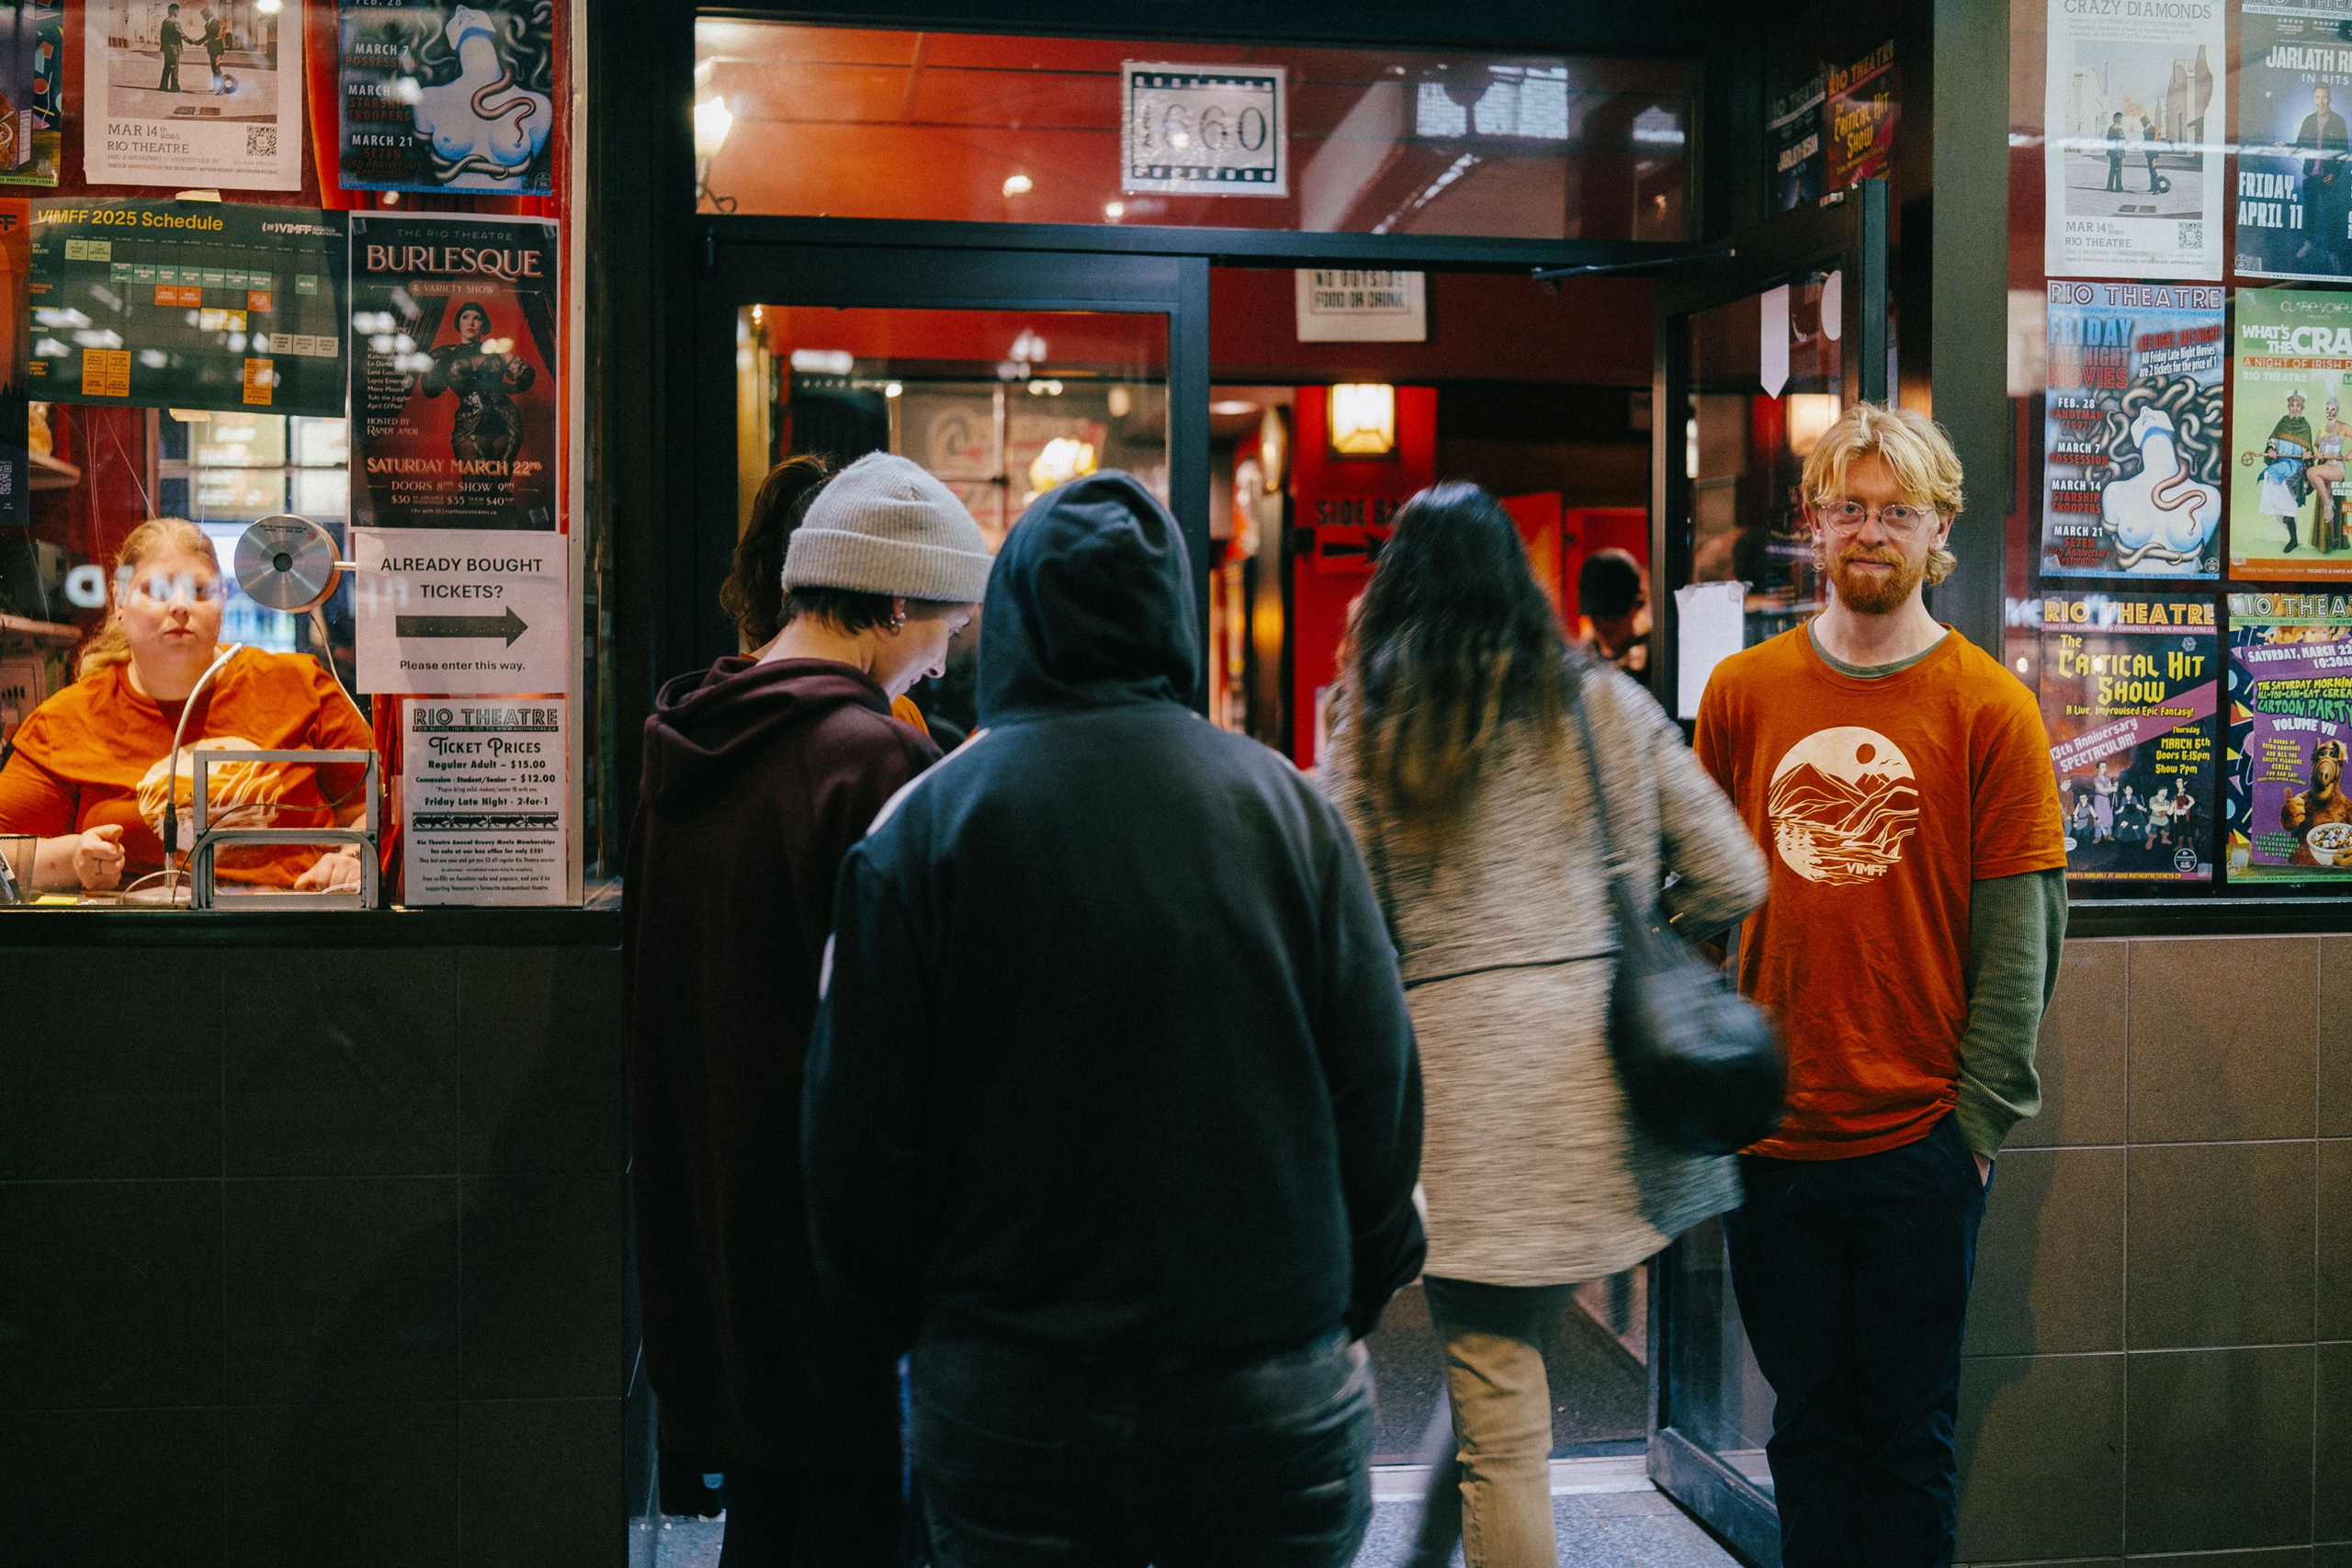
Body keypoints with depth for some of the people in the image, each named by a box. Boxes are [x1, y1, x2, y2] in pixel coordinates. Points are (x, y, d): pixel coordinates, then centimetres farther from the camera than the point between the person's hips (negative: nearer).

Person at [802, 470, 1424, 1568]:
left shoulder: (924, 821, -7)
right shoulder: (1283, 802, -3)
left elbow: (858, 1136, -5)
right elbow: (1383, 1096, -2)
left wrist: (902, 1328, 11)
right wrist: (1345, 1307, 12)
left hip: (1007, 1405, -1)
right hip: (1275, 1401, 1)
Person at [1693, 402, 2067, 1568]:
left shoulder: (1991, 707, -3)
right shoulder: (1743, 693, 4)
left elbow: (2021, 934, -4)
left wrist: (1979, 1115, -8)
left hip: (1922, 1145, -2)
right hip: (1771, 1140, 2)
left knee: (1909, 1430, 11)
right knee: (1809, 1424, 14)